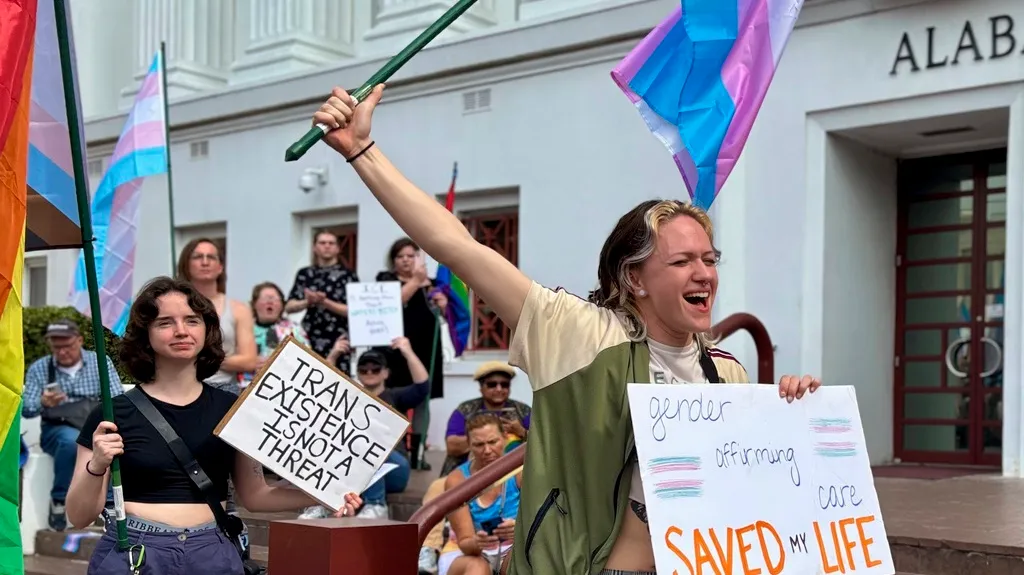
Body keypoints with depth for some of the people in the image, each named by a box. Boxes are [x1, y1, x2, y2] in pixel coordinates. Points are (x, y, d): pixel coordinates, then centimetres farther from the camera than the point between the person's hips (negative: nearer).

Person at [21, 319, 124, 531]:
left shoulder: (101, 362, 3)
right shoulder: (38, 368, 2)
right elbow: (26, 409, -2)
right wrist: (43, 403, -25)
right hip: (57, 430, -1)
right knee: (72, 440, -38)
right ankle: (58, 500, -16)